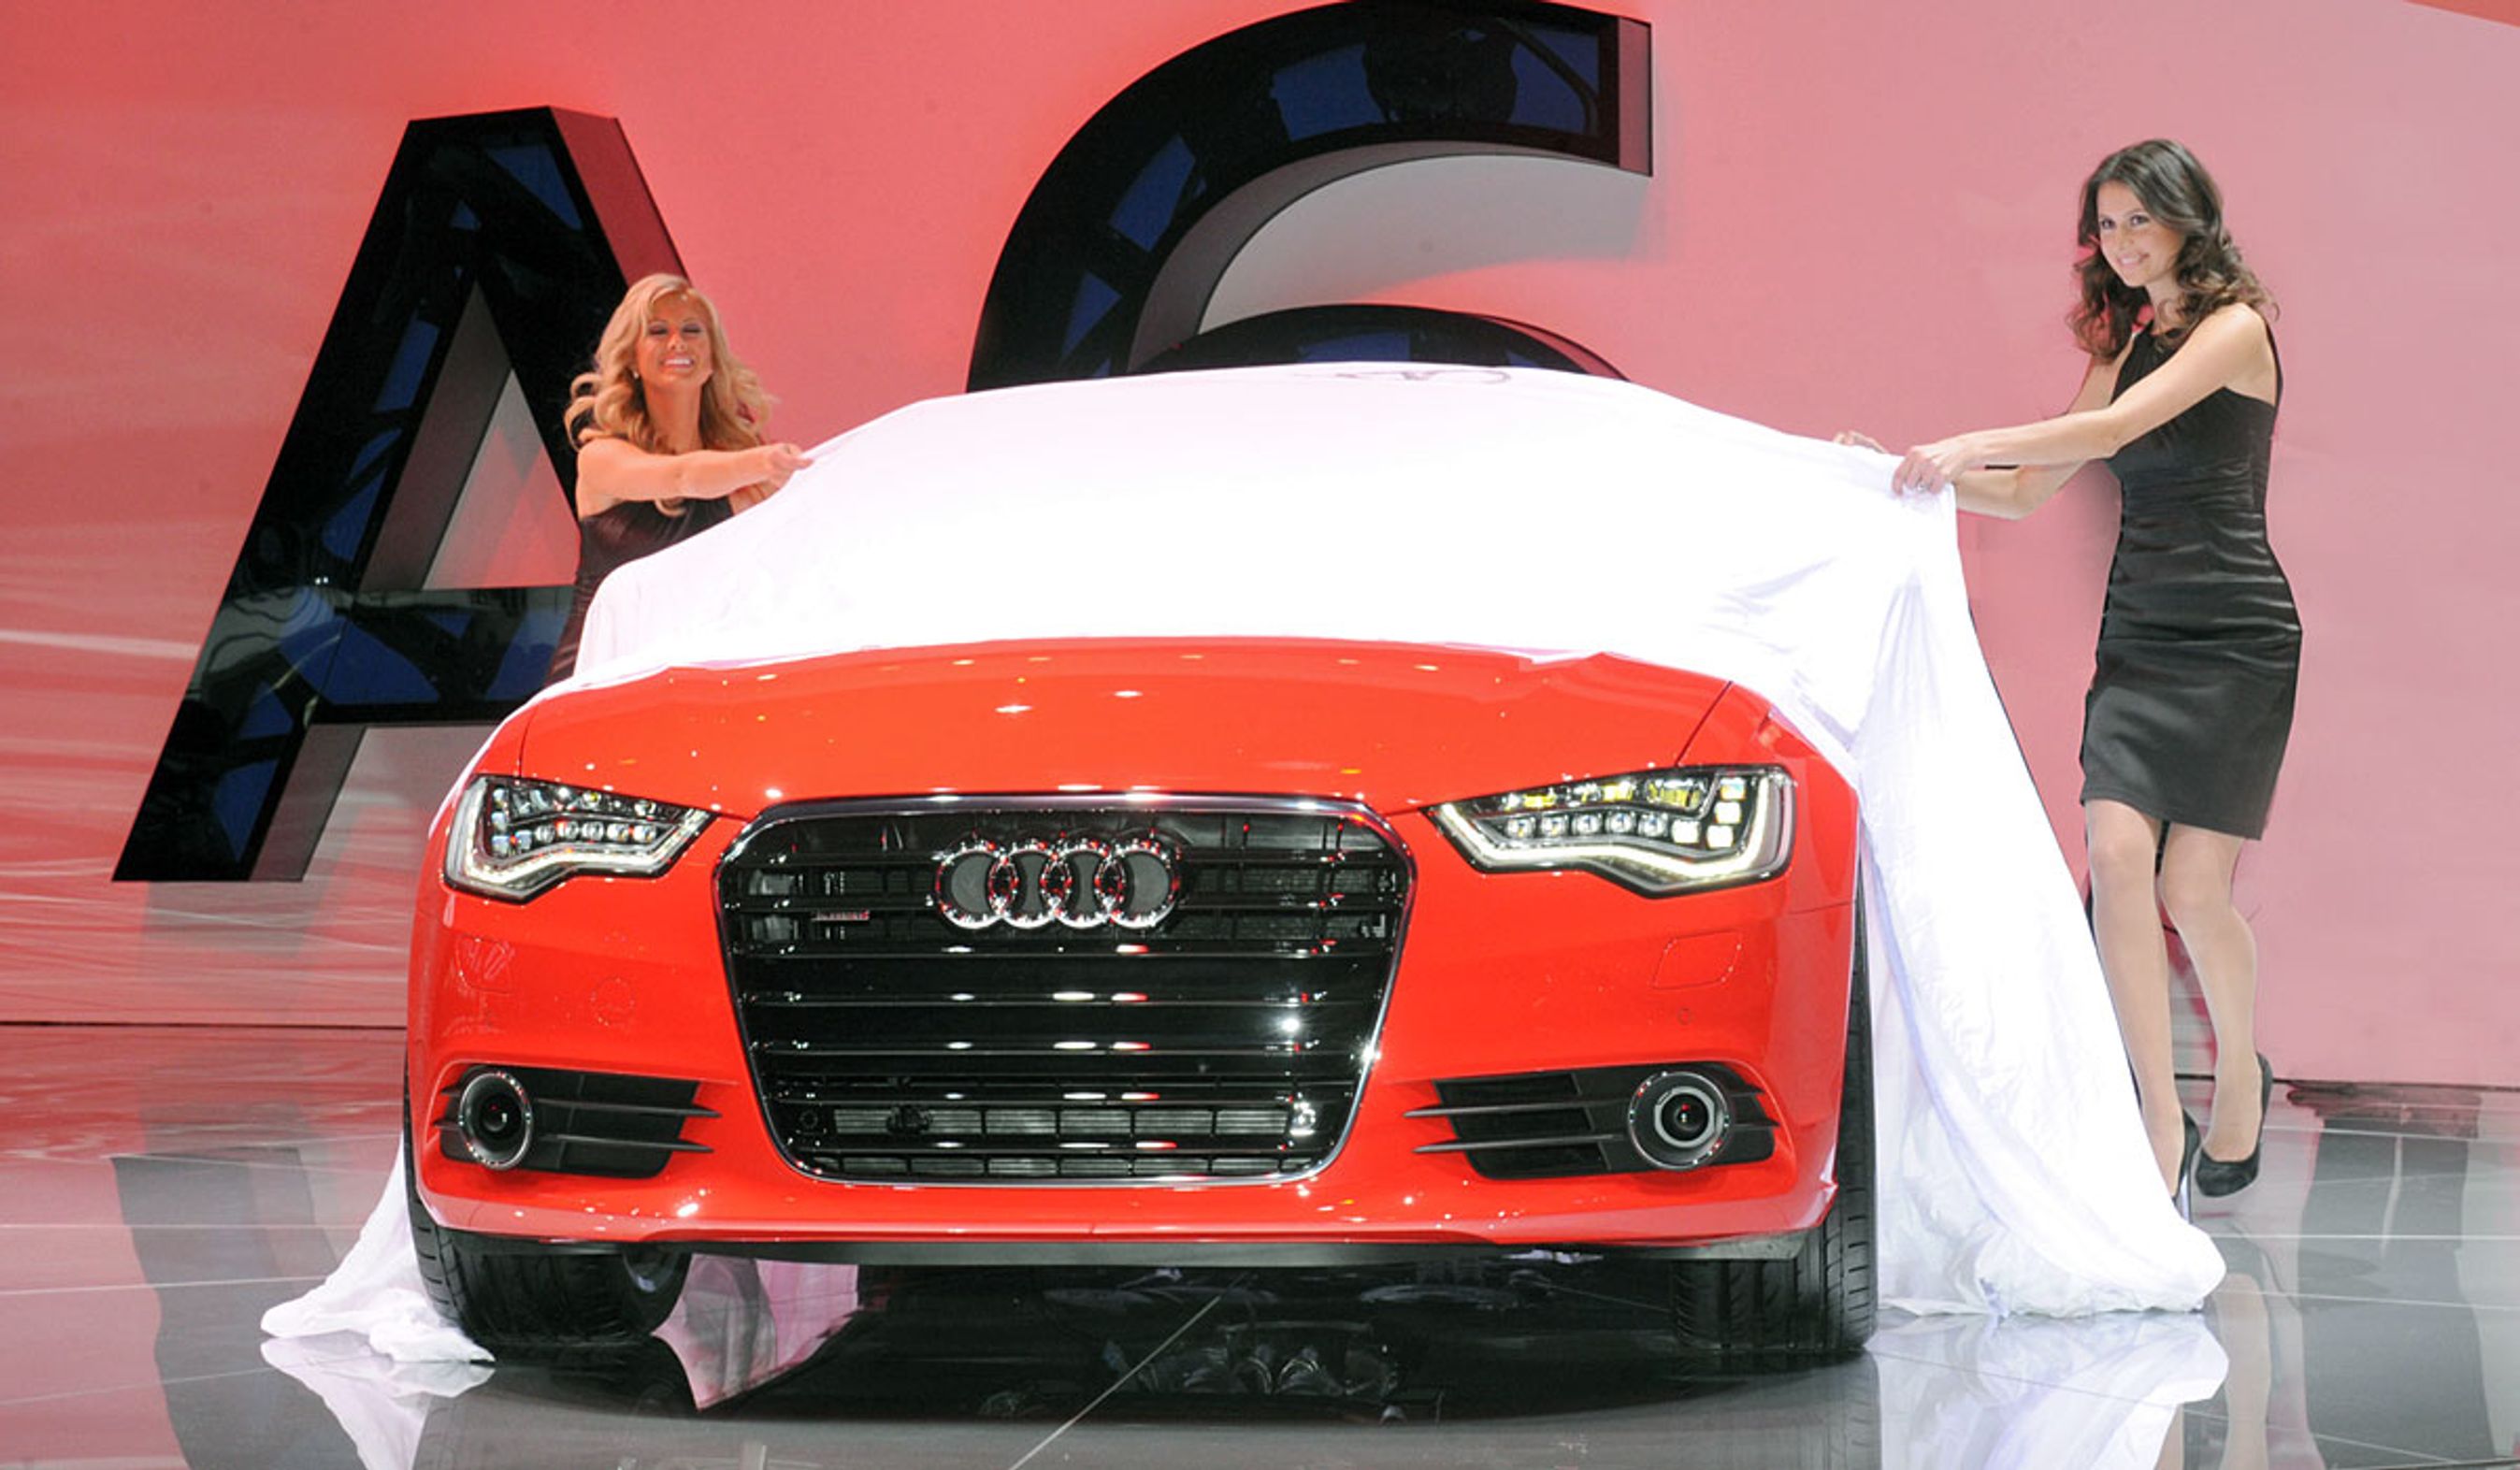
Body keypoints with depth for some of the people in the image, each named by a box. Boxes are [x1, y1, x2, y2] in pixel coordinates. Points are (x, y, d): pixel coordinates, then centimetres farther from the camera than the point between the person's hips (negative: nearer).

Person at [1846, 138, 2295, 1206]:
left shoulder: (2234, 327, -4)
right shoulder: (2126, 346, 18)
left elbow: (2114, 430, -19)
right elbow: (2026, 493, 20)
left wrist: (1969, 446, -24)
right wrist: (1909, 471, 7)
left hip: (2234, 638, -6)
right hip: (2135, 636, 6)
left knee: (2192, 887, -8)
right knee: (2118, 853, -13)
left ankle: (2242, 1073, 21)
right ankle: (2159, 1128, -11)